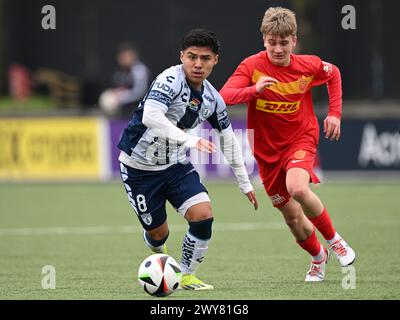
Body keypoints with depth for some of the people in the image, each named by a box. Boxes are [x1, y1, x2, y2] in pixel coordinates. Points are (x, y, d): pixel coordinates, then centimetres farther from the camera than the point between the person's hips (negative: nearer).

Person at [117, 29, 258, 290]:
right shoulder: (171, 80, -24)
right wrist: (189, 140, -48)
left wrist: (245, 183, 14)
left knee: (203, 214, -15)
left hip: (176, 164, 5)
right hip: (139, 166, -5)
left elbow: (228, 139, 12)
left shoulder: (212, 99, -3)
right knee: (158, 232, 3)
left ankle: (187, 275, 6)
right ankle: (156, 248, 43)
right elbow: (151, 117, -39)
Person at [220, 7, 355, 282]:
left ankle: (334, 239, -8)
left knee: (297, 189, -32)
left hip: (301, 139, -1)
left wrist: (335, 113, 5)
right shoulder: (252, 66, -14)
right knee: (293, 218, 8)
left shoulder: (308, 66, -9)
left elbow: (333, 73, 14)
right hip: (267, 151, 2)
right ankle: (318, 256, 39)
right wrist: (254, 90, -42)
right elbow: (224, 97, -26)